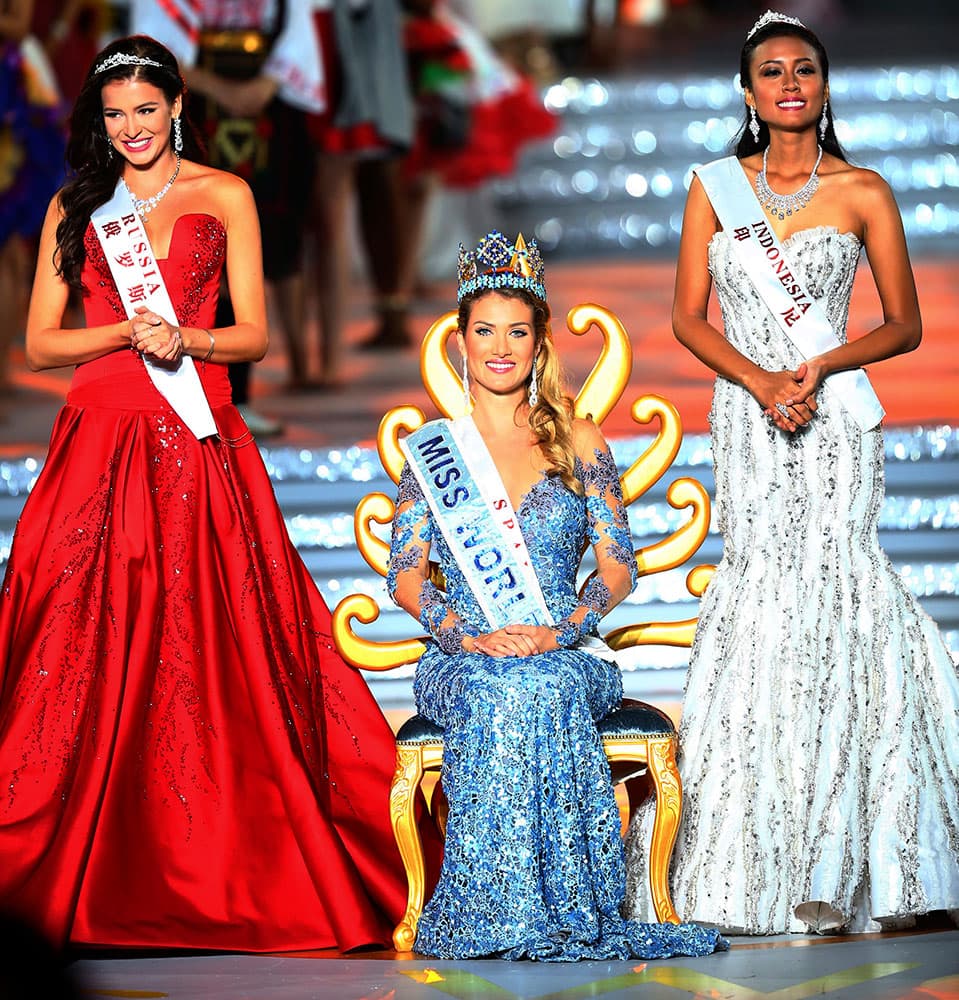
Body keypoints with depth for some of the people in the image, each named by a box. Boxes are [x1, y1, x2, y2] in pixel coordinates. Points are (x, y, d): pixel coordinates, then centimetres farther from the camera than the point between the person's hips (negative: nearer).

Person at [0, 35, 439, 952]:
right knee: (91, 647, -5)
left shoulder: (224, 196, 10)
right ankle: (74, 870, -1)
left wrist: (184, 338, -12)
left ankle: (221, 868, 0)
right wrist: (128, 333, -8)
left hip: (197, 444, 0)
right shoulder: (76, 206, 12)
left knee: (213, 649, -6)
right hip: (99, 443, 1)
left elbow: (253, 334, 7)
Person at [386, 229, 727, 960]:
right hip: (462, 656, 0)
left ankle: (552, 909, -34)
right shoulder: (433, 449, 12)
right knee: (498, 691, -37)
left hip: (566, 652, 0)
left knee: (544, 687, -37)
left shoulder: (580, 443, 12)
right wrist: (470, 634, -14)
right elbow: (406, 577, 5)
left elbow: (619, 565, 7)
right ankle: (503, 912, -34)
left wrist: (558, 633, -12)